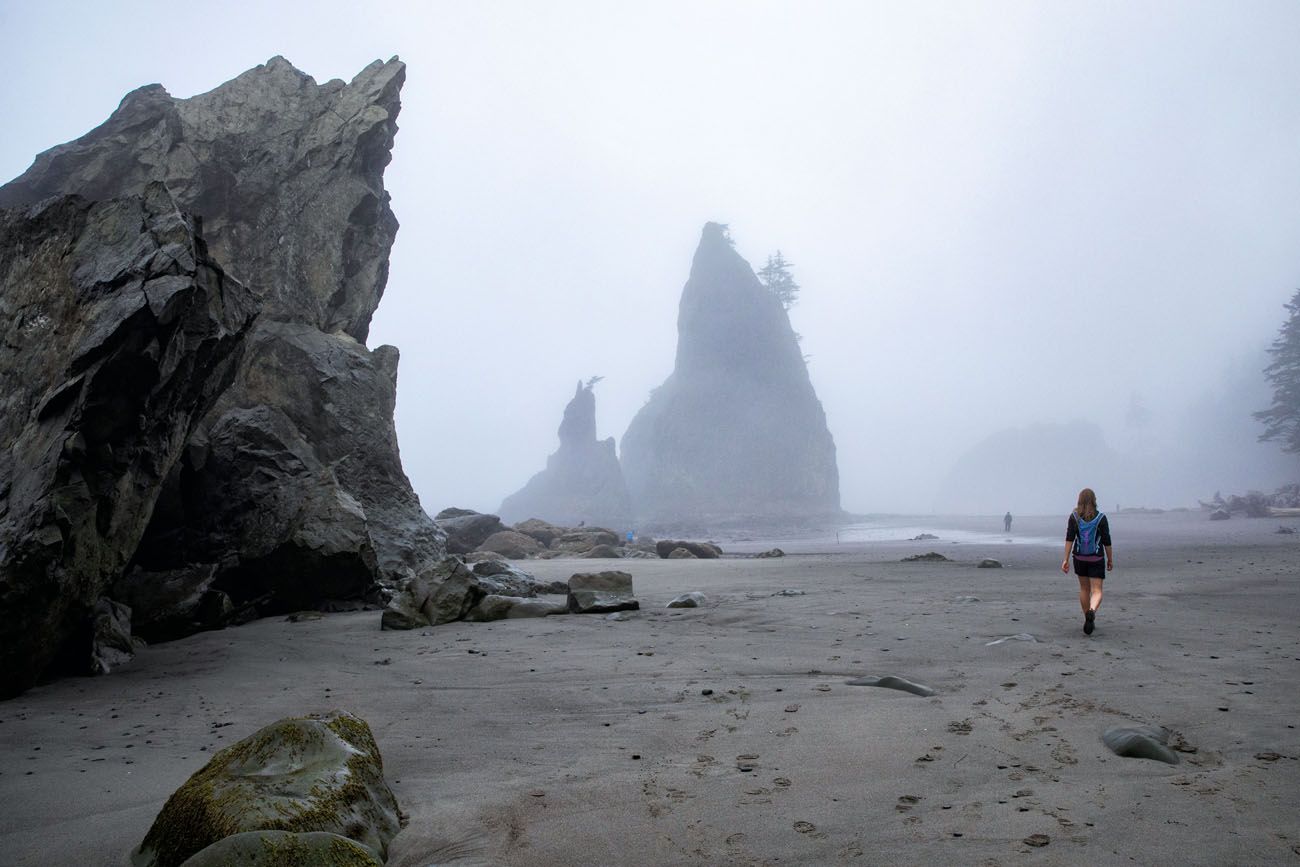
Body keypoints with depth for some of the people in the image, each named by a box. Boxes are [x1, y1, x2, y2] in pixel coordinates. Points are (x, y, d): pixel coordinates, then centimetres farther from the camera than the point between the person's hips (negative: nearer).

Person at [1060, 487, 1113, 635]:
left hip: (1079, 558, 2)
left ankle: (1089, 620, 26)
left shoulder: (1074, 517, -3)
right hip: (1096, 559, -2)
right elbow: (1107, 542, -4)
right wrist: (1110, 559, 8)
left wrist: (1066, 559, -10)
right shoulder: (1101, 518, -6)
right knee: (1097, 591, -2)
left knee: (1084, 589, 18)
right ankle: (1091, 611, -32)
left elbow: (1069, 539, -10)